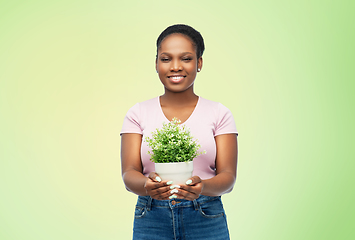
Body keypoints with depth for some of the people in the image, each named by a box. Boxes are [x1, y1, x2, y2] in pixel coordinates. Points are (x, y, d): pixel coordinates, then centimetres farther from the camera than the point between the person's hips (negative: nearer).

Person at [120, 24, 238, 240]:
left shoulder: (219, 114, 3)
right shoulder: (138, 114, 4)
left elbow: (228, 176, -4)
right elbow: (129, 173, -4)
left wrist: (202, 187, -25)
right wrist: (148, 186, -25)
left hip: (207, 221, 0)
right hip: (151, 221, 0)